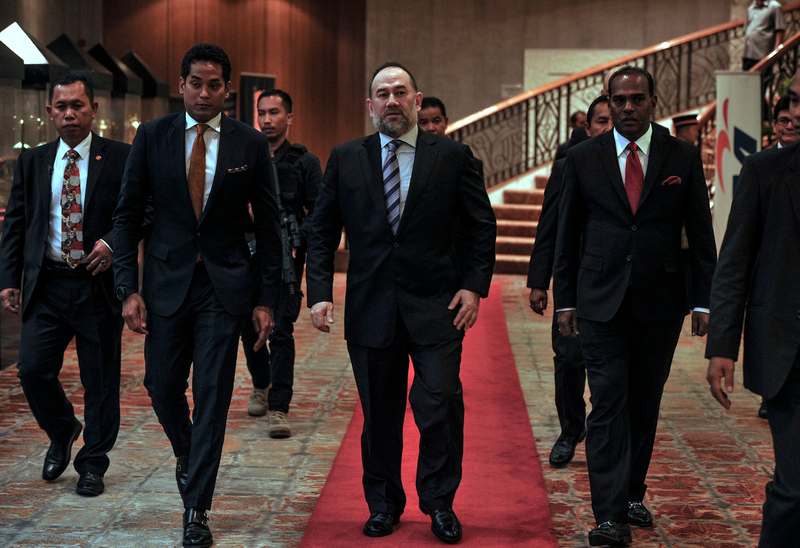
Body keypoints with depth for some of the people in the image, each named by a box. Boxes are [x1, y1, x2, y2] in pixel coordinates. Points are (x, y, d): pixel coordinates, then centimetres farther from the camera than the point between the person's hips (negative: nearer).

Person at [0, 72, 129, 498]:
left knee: (100, 380, 5)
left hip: (99, 283, -2)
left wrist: (112, 242, -19)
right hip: (46, 285, 2)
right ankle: (62, 433, 27)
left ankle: (92, 463, 20)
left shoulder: (120, 158, -1)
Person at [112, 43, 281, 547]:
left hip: (225, 285, -1)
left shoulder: (250, 143, -1)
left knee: (213, 393, -1)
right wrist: (129, 288, -5)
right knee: (163, 386, 9)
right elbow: (128, 216, 2)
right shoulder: (151, 137, 0)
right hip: (167, 282, 1)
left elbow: (268, 225, 3)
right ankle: (188, 455, 41)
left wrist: (266, 299, -1)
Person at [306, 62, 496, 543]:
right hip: (370, 306, 2)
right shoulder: (346, 159, 6)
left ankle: (440, 503, 13)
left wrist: (475, 285, -4)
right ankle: (384, 504, 23)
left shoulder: (453, 156, 2)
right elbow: (322, 231, 8)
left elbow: (482, 226, 5)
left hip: (436, 304, -1)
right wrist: (320, 292, -2)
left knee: (441, 405, -5)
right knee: (379, 413, 9)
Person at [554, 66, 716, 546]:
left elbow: (701, 233, 3)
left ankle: (633, 493, 26)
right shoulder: (583, 159, 2)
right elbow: (568, 234, 7)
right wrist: (565, 299, 5)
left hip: (660, 303, 1)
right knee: (609, 403, -7)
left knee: (645, 403, 11)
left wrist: (704, 300, -1)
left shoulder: (683, 157, 2)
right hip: (601, 302, -1)